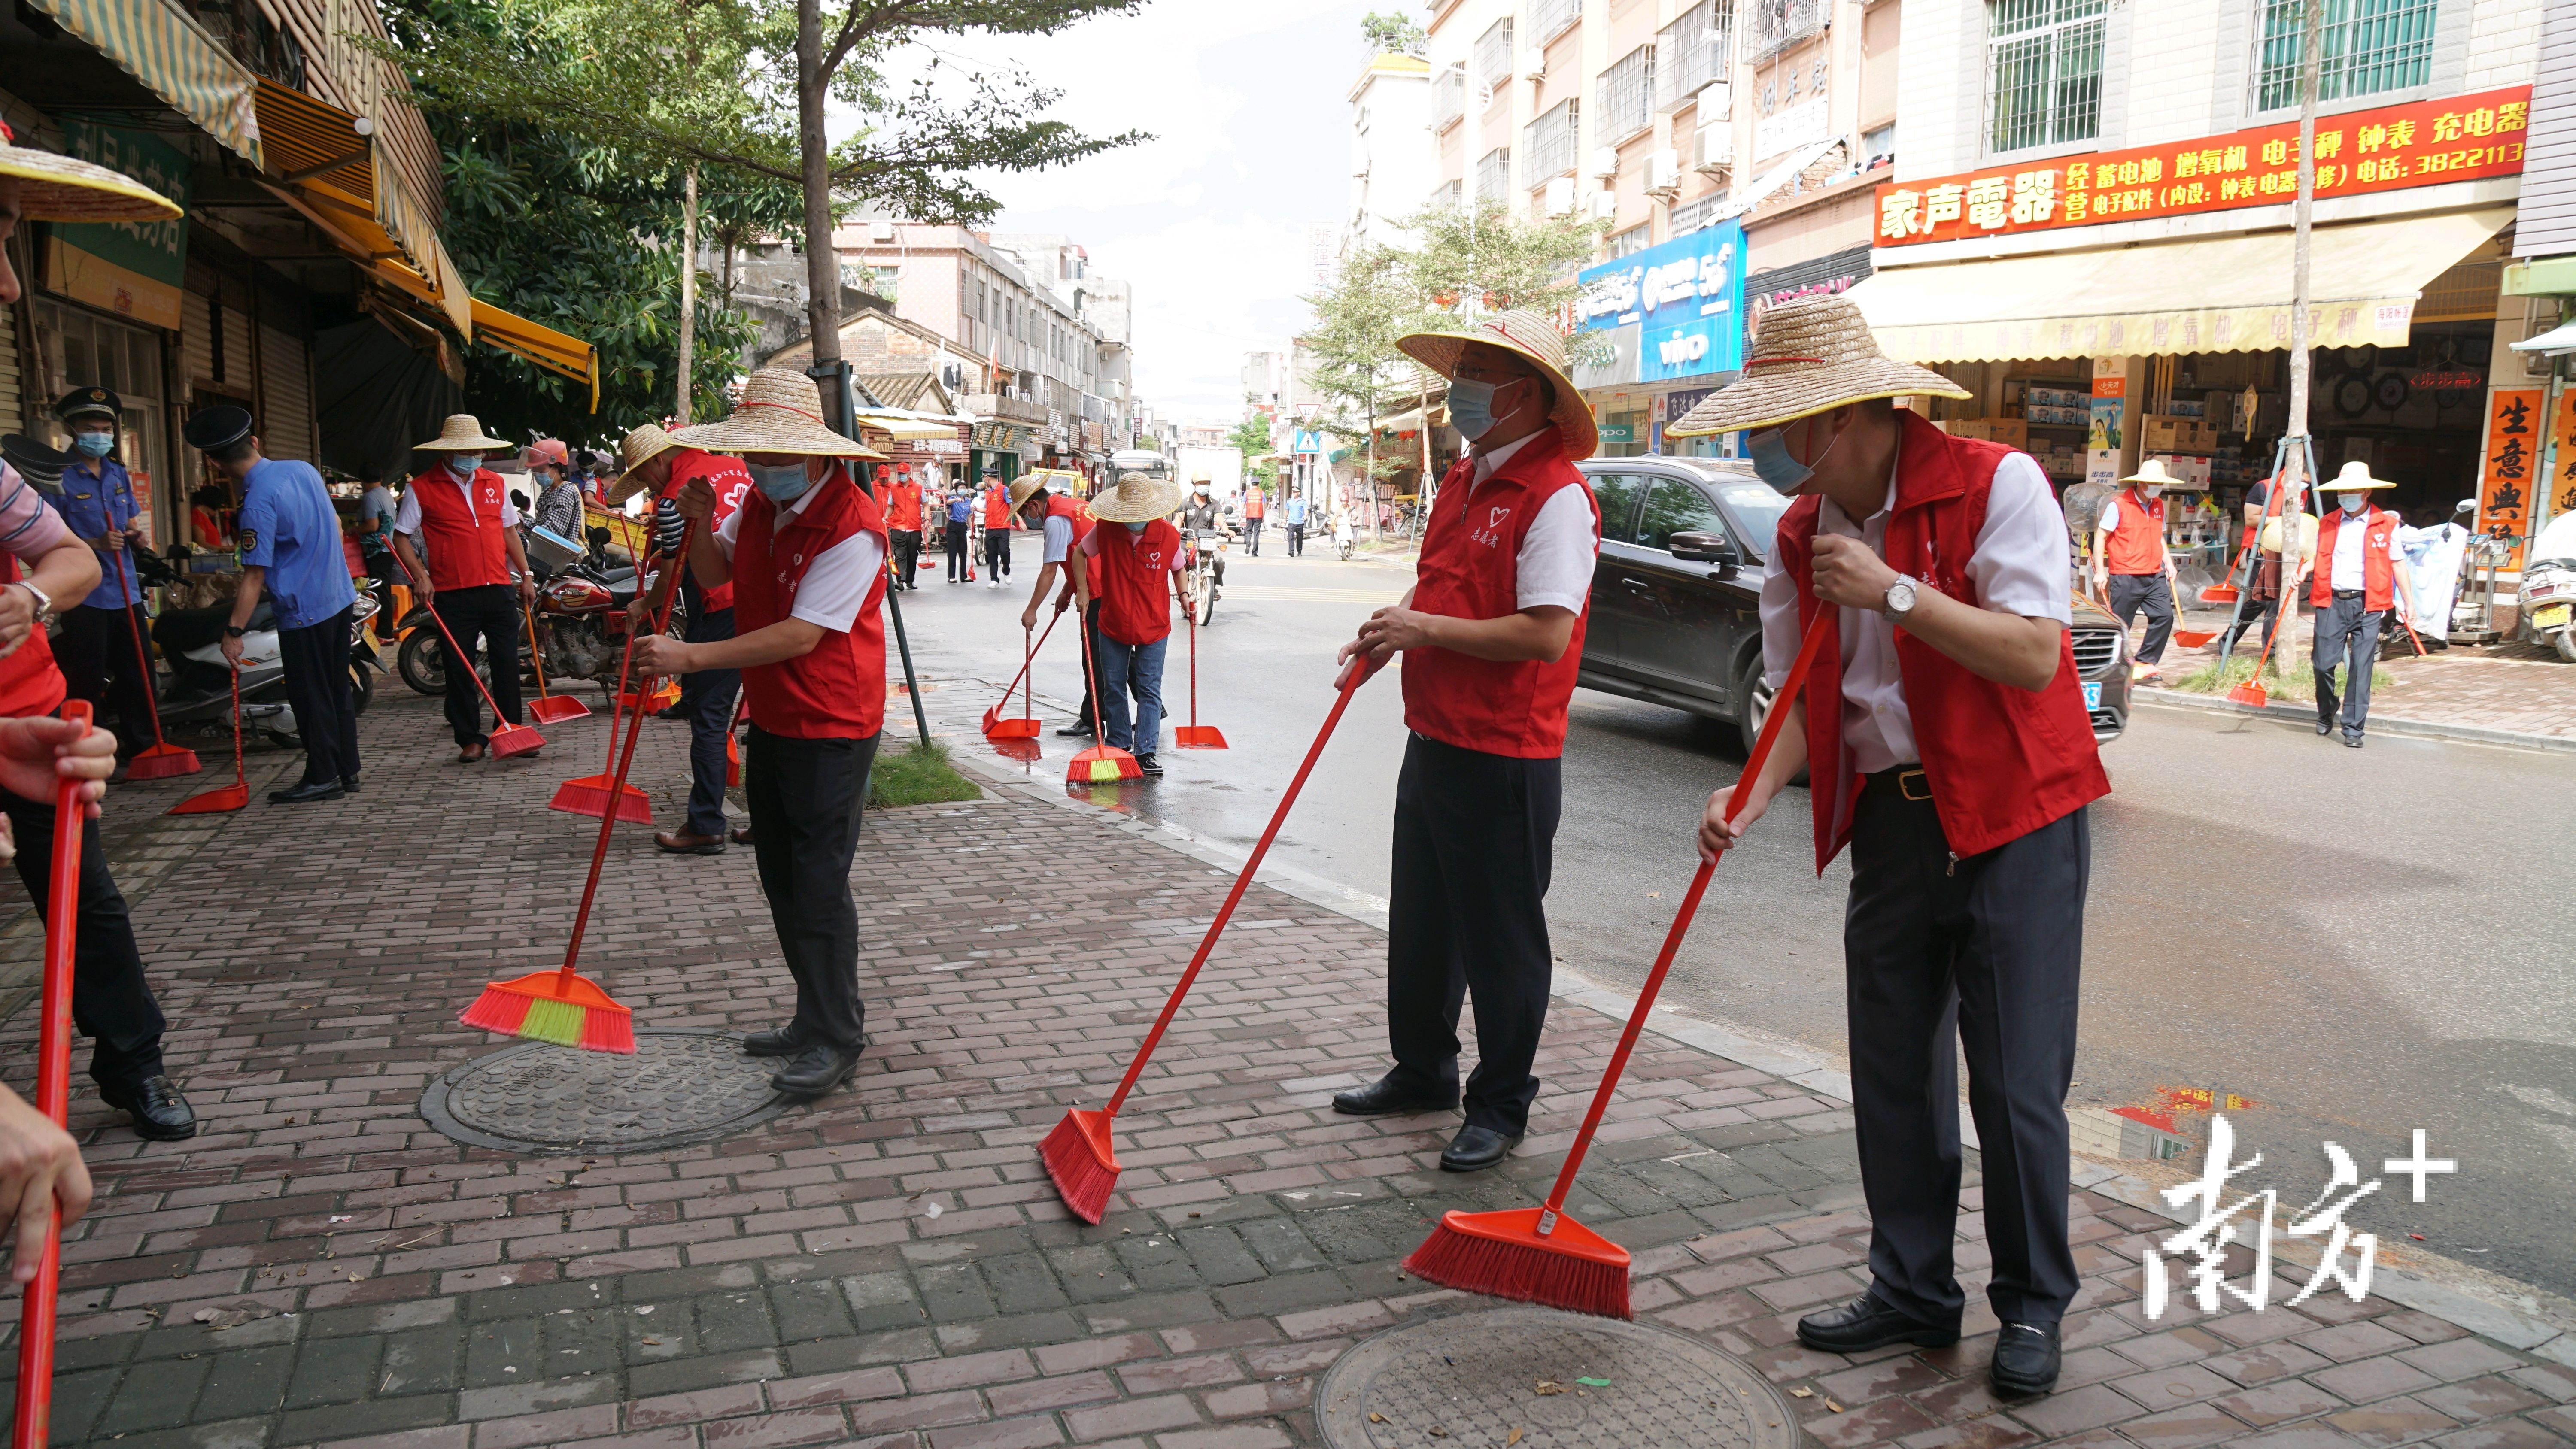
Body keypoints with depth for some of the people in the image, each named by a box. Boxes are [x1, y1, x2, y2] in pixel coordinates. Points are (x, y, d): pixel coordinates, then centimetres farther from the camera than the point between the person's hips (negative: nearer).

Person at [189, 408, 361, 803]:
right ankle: (348, 771, 22)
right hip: (340, 598, 8)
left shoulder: (258, 503, -20)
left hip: (303, 611, -8)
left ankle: (322, 778, 11)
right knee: (337, 689, 15)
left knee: (310, 697, 3)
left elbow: (255, 576, -19)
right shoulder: (303, 469, 2)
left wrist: (233, 631, -13)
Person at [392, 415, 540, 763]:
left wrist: (525, 577, 15)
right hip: (453, 594, -3)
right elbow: (402, 538, 1)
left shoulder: (494, 483, 12)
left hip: (498, 590, 3)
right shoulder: (422, 489, -1)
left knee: (507, 663, 5)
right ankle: (470, 738, 12)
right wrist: (420, 577, -12)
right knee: (460, 669, 3)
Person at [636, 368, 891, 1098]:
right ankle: (814, 1019, 27)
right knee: (781, 876, 15)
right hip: (772, 721, 9)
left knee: (819, 882, -6)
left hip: (830, 729, -9)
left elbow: (800, 636, -28)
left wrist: (690, 657, -27)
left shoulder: (852, 527, -23)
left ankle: (836, 1038, 6)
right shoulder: (759, 502, 5)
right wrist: (699, 524, -5)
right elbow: (714, 574, 17)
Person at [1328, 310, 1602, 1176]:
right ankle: (1422, 1072, 36)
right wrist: (1395, 627, 4)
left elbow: (1545, 634, -26)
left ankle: (1500, 1108, 18)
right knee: (1421, 924, 20)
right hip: (1433, 739, 10)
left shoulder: (1556, 497, -18)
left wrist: (1428, 630, -20)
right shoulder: (1464, 480, 12)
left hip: (1505, 759, -10)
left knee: (1502, 939, 4)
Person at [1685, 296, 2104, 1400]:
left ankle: (2033, 1307, 20)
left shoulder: (1995, 482, -11)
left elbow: (2033, 656, -19)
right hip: (1888, 821, 5)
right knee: (1894, 1071, 10)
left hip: (2014, 819, -5)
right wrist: (1756, 790, -14)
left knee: (2017, 1081, 1)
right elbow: (1804, 696, 4)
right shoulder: (1803, 532, 6)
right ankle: (1913, 1292, 26)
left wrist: (1894, 591, -26)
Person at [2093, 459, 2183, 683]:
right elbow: (2101, 538, -6)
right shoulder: (2118, 506, -7)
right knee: (2120, 625, -1)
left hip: (2154, 576, 6)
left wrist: (2168, 562, 13)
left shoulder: (2159, 505, 13)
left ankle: (2144, 663, 4)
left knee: (2164, 616, -6)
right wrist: (2100, 572, -11)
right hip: (2125, 577, -6)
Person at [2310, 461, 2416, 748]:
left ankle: (2353, 728, 1)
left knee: (2361, 667, -4)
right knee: (2323, 663, -1)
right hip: (2331, 602, 2)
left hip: (2367, 605, -2)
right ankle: (2326, 715, 24)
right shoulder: (2327, 524, 12)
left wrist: (2409, 602, 5)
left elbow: (2397, 564, 7)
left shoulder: (2386, 524, 5)